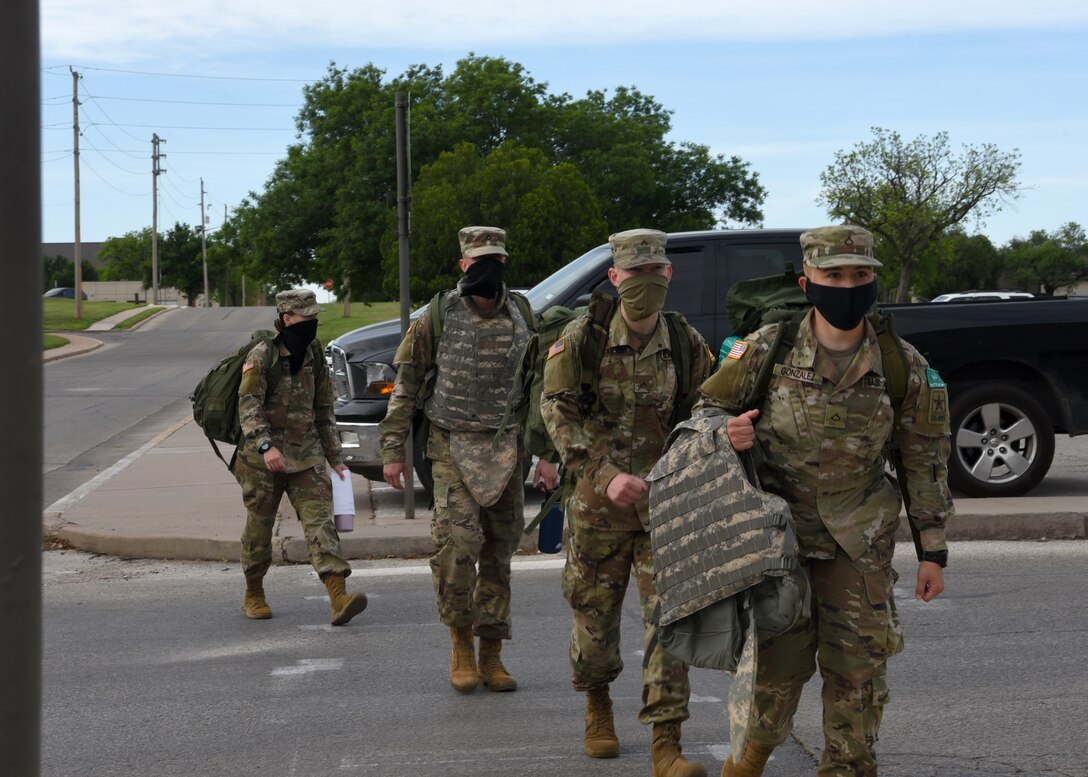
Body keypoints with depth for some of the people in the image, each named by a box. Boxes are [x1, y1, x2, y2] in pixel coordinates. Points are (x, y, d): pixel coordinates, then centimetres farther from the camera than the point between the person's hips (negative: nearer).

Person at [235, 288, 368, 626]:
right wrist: (265, 446, -30)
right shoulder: (261, 356, -8)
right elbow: (248, 406, -17)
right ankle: (253, 596, 27)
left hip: (306, 456, 4)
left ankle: (338, 597, -21)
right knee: (259, 528, 7)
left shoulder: (314, 357, 11)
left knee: (320, 521, -10)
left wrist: (334, 457, 19)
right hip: (263, 459, -4)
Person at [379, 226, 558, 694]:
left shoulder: (524, 319, 7)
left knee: (499, 554, 6)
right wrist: (393, 450, -2)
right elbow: (405, 385, 2)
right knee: (458, 541, -18)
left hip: (507, 452, 3)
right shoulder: (437, 318, -2)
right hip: (453, 449, -3)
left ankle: (491, 655, 17)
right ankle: (461, 642, 2)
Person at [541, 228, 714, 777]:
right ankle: (598, 709, 39)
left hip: (666, 504, 1)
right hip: (598, 504, -1)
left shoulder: (686, 344, 0)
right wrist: (606, 475, -22)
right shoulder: (582, 339, -7)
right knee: (595, 613, 11)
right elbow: (558, 412, -11)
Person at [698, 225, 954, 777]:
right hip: (776, 533, -1)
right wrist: (729, 432, -21)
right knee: (778, 659, 4)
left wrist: (933, 550, 2)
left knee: (858, 668, 5)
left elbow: (925, 459, 2)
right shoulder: (766, 351, -9)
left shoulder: (903, 368, -6)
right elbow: (708, 407, 4)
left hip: (858, 542, 1)